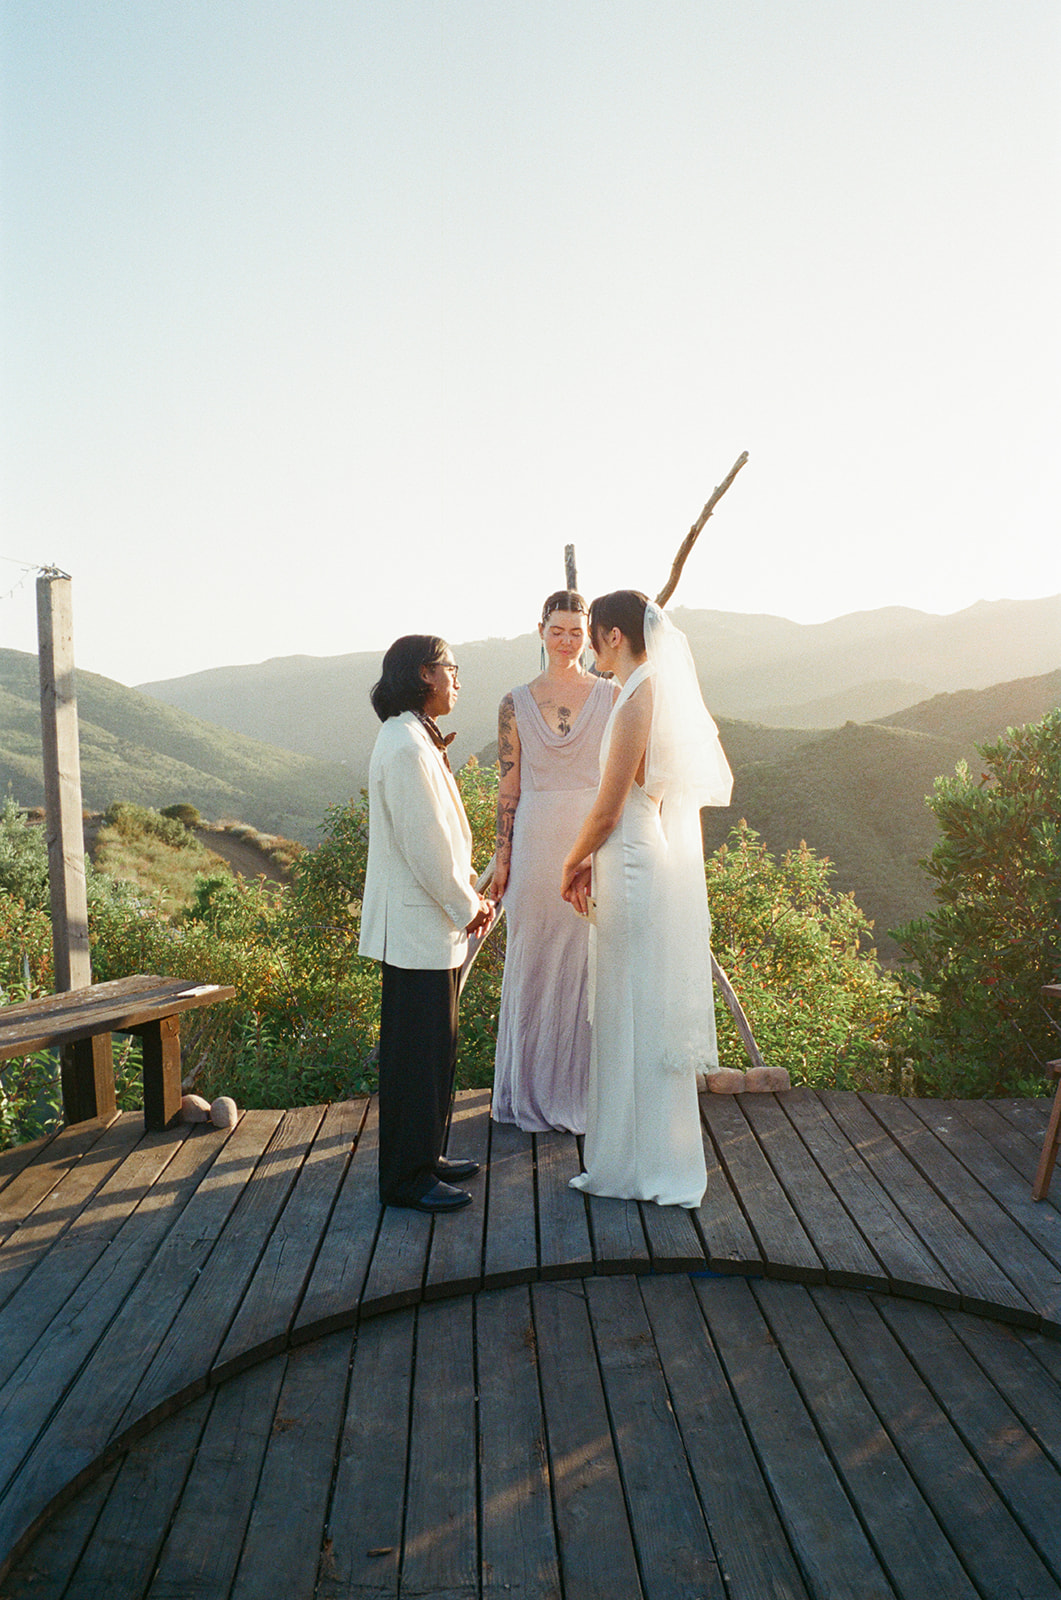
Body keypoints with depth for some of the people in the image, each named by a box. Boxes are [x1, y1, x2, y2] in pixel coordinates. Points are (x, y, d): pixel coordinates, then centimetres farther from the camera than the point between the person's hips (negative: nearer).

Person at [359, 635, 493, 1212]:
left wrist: (468, 895, 10)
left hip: (433, 922, 10)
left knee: (433, 1048, 17)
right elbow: (423, 843, -21)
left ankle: (424, 1157, 30)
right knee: (416, 1051, 0)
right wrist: (466, 906, -11)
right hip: (418, 927, -10)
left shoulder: (417, 740, 14)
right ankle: (405, 1178, 12)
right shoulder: (406, 746, -19)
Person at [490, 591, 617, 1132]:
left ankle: (586, 1086, 20)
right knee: (534, 958, 8)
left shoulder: (611, 696, 3)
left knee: (592, 960, 4)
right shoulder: (516, 703, 5)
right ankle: (533, 1088, 23)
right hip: (536, 841, 1)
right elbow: (509, 785, 5)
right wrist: (502, 855, 1)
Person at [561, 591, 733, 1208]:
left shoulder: (638, 700, -18)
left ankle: (645, 1167, 17)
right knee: (649, 1015, 16)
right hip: (665, 861, 9)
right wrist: (593, 860, 14)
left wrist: (571, 865, 0)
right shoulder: (666, 692, 11)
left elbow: (607, 811, -16)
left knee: (636, 1016, 2)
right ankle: (649, 1161, 29)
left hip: (638, 873, -9)